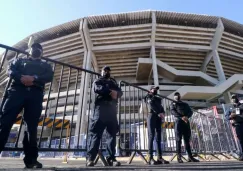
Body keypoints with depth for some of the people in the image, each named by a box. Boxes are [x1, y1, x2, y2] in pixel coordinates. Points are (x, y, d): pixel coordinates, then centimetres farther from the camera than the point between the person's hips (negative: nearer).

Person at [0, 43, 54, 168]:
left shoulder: (46, 65, 27)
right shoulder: (20, 60, 28)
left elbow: (49, 77, 5)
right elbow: (10, 70, 9)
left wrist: (34, 79, -14)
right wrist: (21, 78, -13)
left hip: (35, 94, 0)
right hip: (17, 90, 1)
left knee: (32, 126, -5)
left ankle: (30, 159, -2)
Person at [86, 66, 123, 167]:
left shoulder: (113, 83, 28)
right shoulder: (98, 81, 19)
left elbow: (120, 92, 11)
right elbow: (97, 89, -4)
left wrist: (115, 93, -13)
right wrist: (110, 91, -14)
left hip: (112, 108, 4)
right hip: (101, 107, -4)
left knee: (112, 133, -2)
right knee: (96, 133, -10)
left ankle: (111, 158, -1)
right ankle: (90, 158, -10)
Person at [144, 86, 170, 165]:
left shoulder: (158, 99, 29)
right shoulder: (148, 96, 12)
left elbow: (161, 107, 16)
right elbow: (151, 105, -5)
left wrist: (163, 113, -6)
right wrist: (159, 113, -16)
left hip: (159, 117, 6)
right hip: (152, 115, -6)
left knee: (158, 137, -1)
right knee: (151, 136, -12)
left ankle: (159, 157, -2)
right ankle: (150, 158, -16)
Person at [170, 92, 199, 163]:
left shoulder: (185, 104, 27)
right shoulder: (173, 104, 15)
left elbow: (190, 112, 12)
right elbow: (173, 112, -4)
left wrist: (187, 116, -11)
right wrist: (181, 117, -19)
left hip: (186, 122, 4)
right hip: (178, 121, -4)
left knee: (187, 140, 3)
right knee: (178, 140, -5)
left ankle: (190, 157, 5)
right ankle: (179, 157, -5)